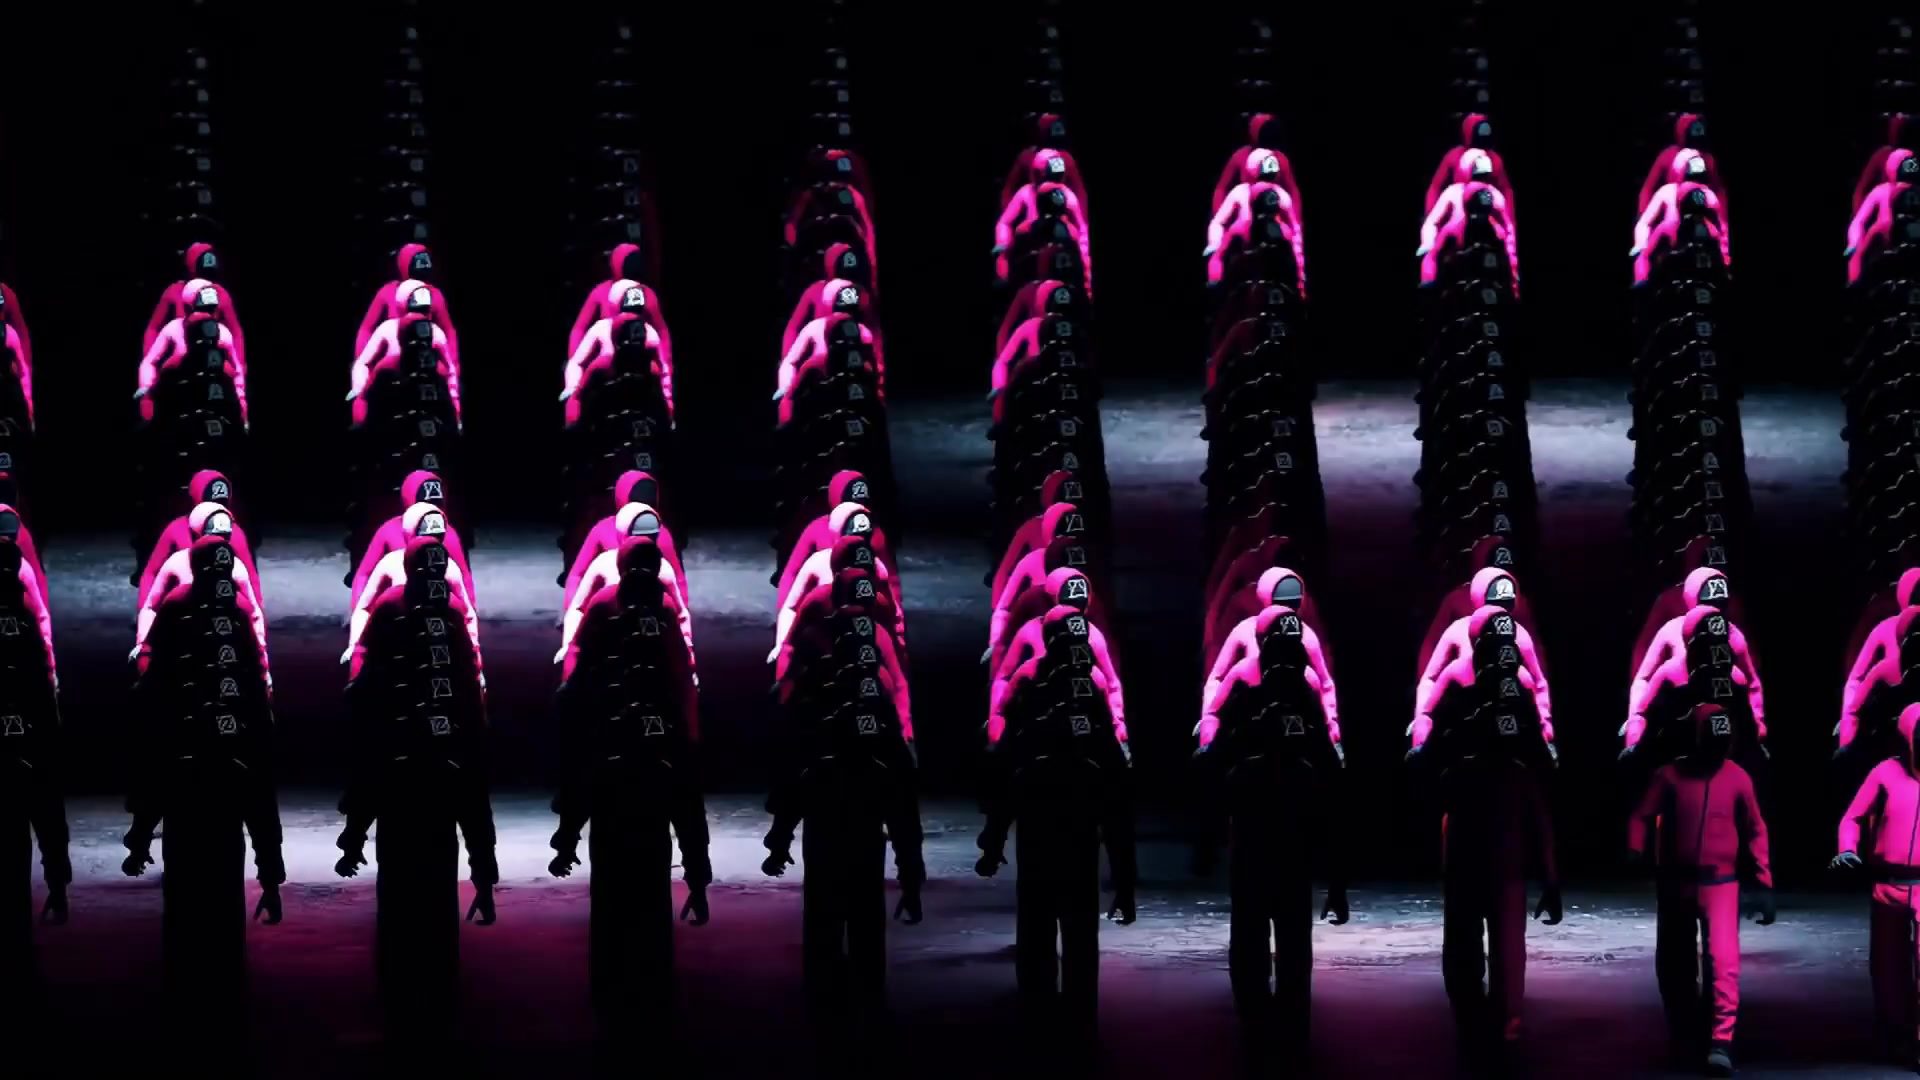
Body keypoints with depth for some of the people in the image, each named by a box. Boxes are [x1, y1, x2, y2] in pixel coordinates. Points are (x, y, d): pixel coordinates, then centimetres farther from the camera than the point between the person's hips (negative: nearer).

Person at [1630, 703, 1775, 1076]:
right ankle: (1683, 1038, 28)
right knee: (1673, 964, 10)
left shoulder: (1737, 778, -1)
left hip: (1720, 882, -1)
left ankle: (1721, 1043, -20)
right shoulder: (1670, 775, -4)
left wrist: (1763, 885, 4)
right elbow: (1642, 817, -4)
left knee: (1723, 960, -18)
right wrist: (1634, 853, -23)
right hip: (1675, 882, 1)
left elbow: (1755, 832, 6)